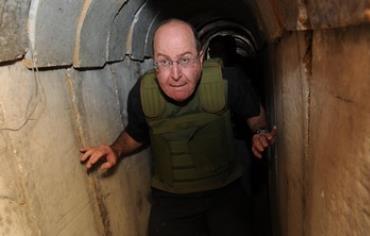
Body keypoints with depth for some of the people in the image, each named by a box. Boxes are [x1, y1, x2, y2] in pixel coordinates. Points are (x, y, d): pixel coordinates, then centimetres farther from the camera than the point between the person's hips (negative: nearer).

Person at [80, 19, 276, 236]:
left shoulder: (225, 81, -22)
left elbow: (253, 112, 1)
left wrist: (260, 132, -18)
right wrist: (116, 150, -13)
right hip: (169, 197, 1)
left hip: (224, 191, 0)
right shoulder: (142, 93, -18)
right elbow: (135, 135, 5)